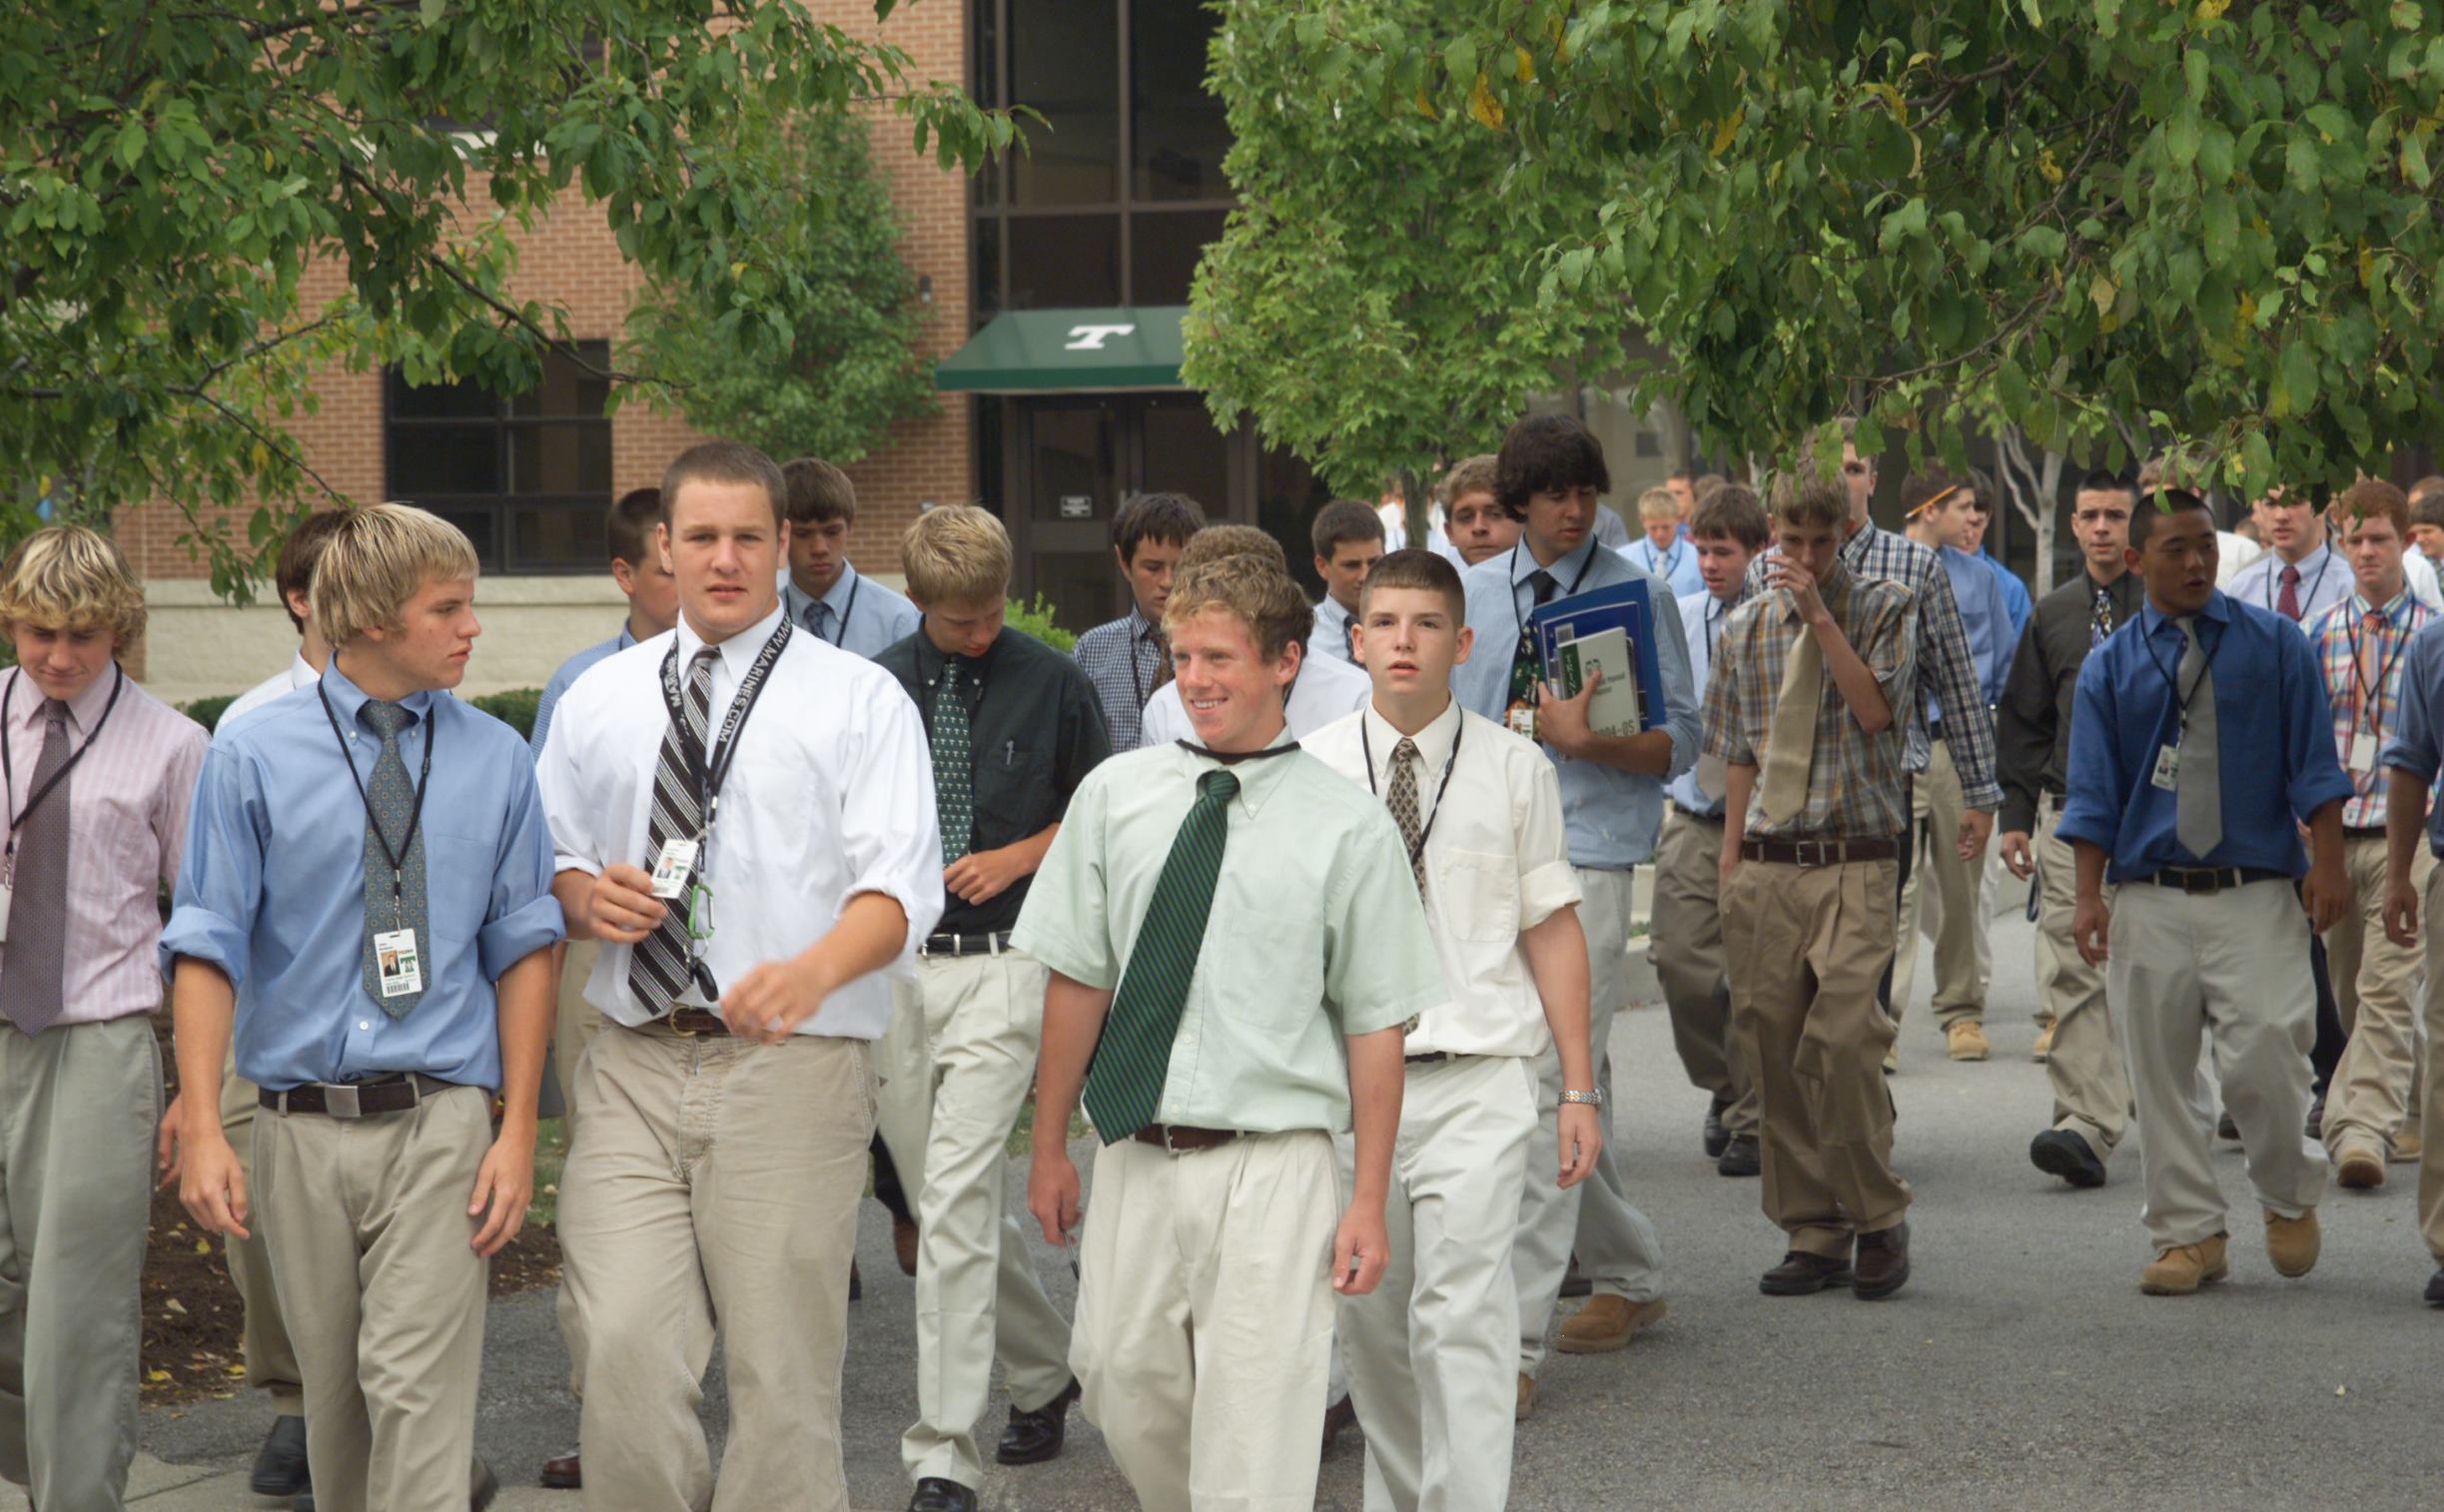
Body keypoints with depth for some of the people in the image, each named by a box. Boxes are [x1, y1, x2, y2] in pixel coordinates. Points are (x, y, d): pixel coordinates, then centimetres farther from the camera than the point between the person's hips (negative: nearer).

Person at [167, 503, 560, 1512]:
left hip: (439, 1122, -1)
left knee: (417, 1385, -11)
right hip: (300, 1126, 1)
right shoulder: (253, 758, 0)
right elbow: (206, 948, -2)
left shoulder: (494, 758, 5)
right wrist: (201, 1126, -11)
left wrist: (518, 1131, -1)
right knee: (332, 1392, 11)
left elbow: (523, 947, 6)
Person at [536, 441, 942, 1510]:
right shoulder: (599, 699, 15)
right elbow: (553, 857, 24)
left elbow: (898, 885, -8)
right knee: (625, 1354, -9)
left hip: (792, 1069, -2)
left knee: (783, 1374, 1)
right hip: (633, 1068, 3)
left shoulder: (860, 699, 3)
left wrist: (813, 970, -28)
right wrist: (587, 894, -1)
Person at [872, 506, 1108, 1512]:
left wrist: (1015, 858, -5)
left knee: (956, 1200, -14)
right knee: (942, 1201, 13)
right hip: (891, 971, 4)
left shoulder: (1050, 683, 1)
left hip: (1000, 968, -4)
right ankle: (1043, 1372, 37)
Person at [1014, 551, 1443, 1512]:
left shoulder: (1349, 829, -3)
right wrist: (1050, 1147, 11)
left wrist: (1368, 1202, -4)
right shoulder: (1114, 796, 4)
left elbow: (1376, 1024, -2)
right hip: (1136, 1157, 3)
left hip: (1272, 1172, -3)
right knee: (1126, 1386, 11)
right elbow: (1078, 980, 9)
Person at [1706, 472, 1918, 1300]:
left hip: (1852, 859, -4)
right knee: (1774, 1045, 2)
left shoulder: (1882, 608, 4)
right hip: (1766, 861, 4)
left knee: (1843, 1038, -16)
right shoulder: (1746, 628, 13)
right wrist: (1730, 858, 10)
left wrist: (1820, 614, -14)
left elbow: (1877, 710, -12)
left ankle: (1878, 1220, 0)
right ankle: (1814, 1234, 10)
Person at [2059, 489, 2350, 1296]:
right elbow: (2094, 794, 7)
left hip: (2255, 893, -2)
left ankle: (2290, 1196, 15)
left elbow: (2313, 765, 5)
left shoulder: (2275, 644, 6)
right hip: (2149, 901, 2)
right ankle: (2189, 1235, 14)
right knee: (2161, 1073, 3)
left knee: (2262, 1059, -12)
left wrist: (2328, 863, -4)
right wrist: (2089, 896, -2)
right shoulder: (2109, 667, 9)